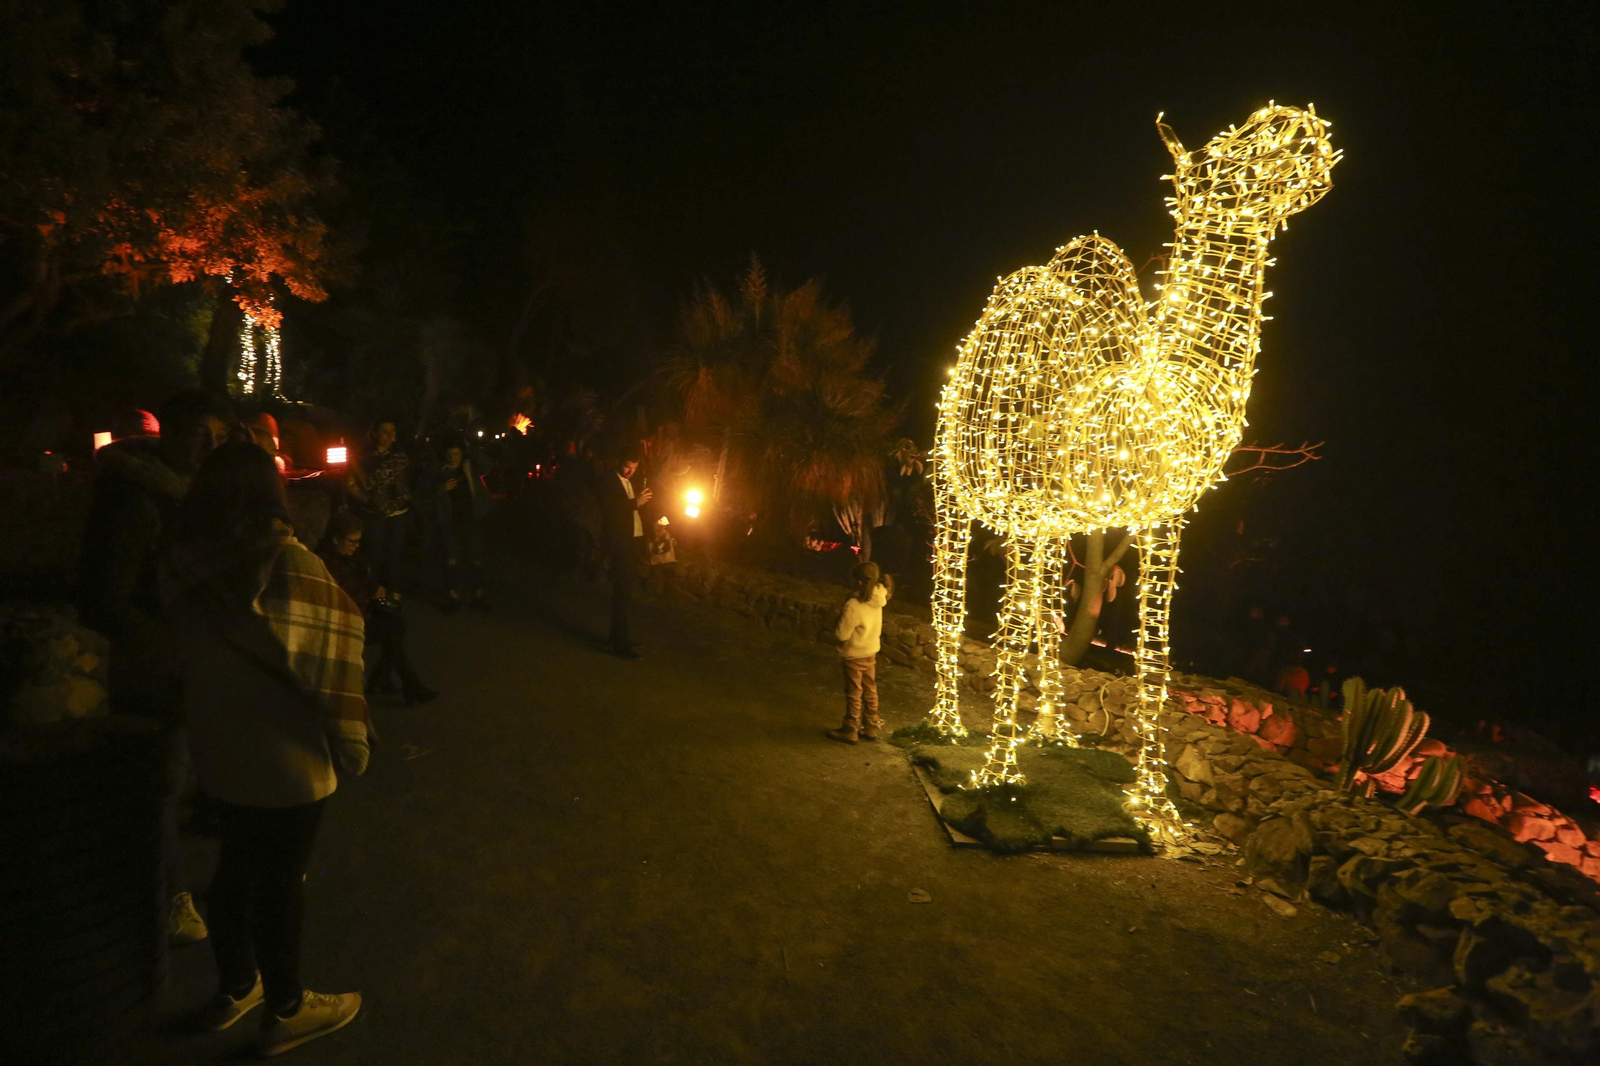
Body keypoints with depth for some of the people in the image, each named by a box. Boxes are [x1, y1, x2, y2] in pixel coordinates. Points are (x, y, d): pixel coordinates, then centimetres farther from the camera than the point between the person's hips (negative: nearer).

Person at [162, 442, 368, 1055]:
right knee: (280, 881, 11)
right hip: (286, 760, -5)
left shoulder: (183, 565, -8)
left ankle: (235, 987, 45)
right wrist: (351, 744, -8)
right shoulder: (288, 563, -23)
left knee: (237, 866, 24)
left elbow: (184, 651, -1)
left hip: (216, 752, 6)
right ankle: (285, 1012, 32)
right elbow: (323, 663, -18)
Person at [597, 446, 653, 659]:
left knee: (625, 592, 14)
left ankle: (620, 636, 24)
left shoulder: (631, 482, 17)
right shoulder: (608, 482, -7)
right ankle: (621, 643, -6)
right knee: (622, 593, -9)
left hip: (633, 542, 8)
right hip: (619, 544, -8)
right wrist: (635, 502, -24)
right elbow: (608, 510, -21)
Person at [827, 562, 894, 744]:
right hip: (871, 652, 7)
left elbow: (842, 634, -23)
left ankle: (850, 730, 22)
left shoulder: (853, 606, -31)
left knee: (854, 694, 8)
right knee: (870, 691, 18)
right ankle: (871, 727, 30)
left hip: (855, 655, -7)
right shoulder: (877, 599, -11)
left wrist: (840, 617, -8)